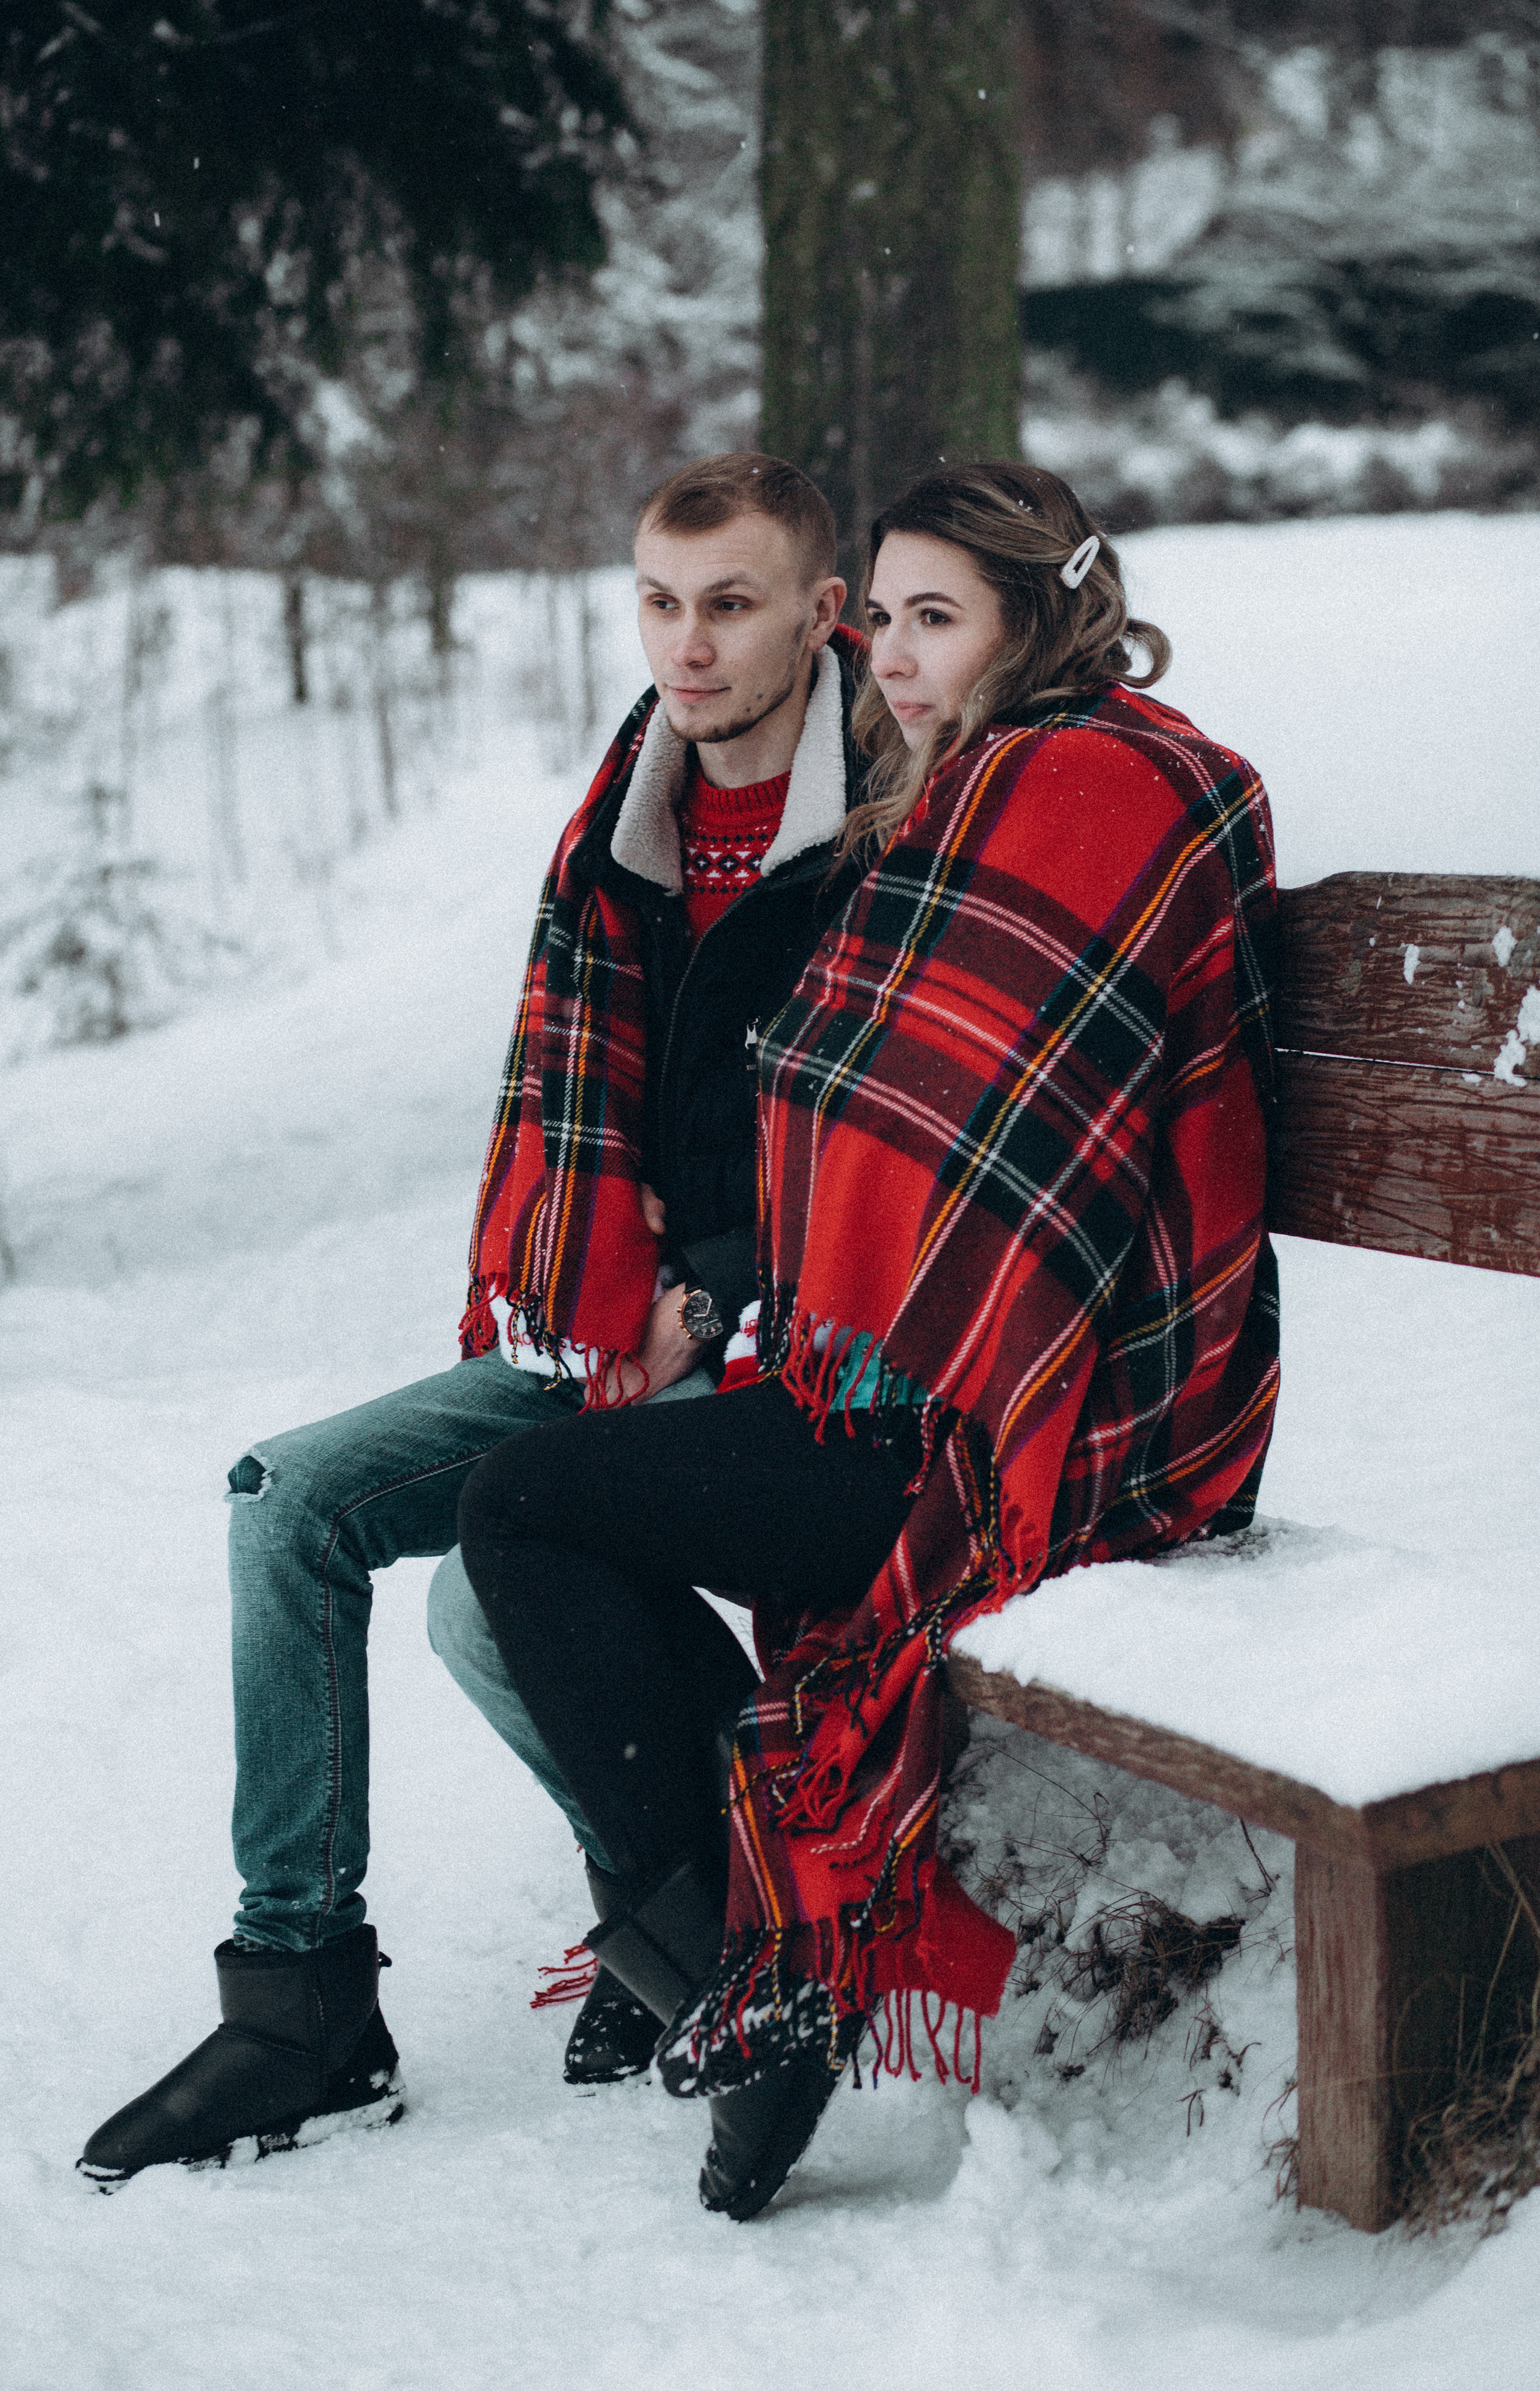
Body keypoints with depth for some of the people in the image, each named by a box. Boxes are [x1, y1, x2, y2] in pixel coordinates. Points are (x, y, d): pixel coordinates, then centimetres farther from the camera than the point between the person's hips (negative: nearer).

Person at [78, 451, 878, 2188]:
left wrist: (713, 1302, -14)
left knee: (498, 1581, -26)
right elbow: (565, 1113, 12)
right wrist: (592, 1316, -3)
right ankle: (301, 2001, -2)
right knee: (293, 1498, -7)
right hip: (609, 1350, 8)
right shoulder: (622, 831, 10)